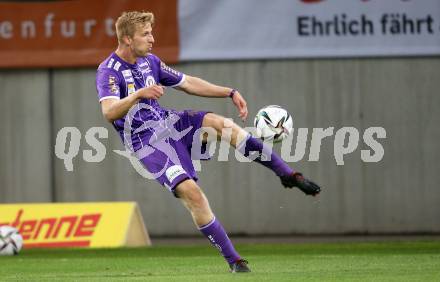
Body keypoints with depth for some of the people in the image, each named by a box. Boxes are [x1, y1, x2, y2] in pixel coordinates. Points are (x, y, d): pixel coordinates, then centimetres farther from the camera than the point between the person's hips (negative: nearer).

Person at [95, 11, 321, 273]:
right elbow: (109, 112, -31)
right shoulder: (108, 71, -14)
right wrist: (138, 94, -47)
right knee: (190, 191, -24)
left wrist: (230, 93, 12)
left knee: (221, 124, -21)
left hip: (167, 121, 6)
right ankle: (234, 261, -17)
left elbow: (188, 83, 18)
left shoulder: (150, 61, 9)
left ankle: (289, 175, -15)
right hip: (147, 143, -6)